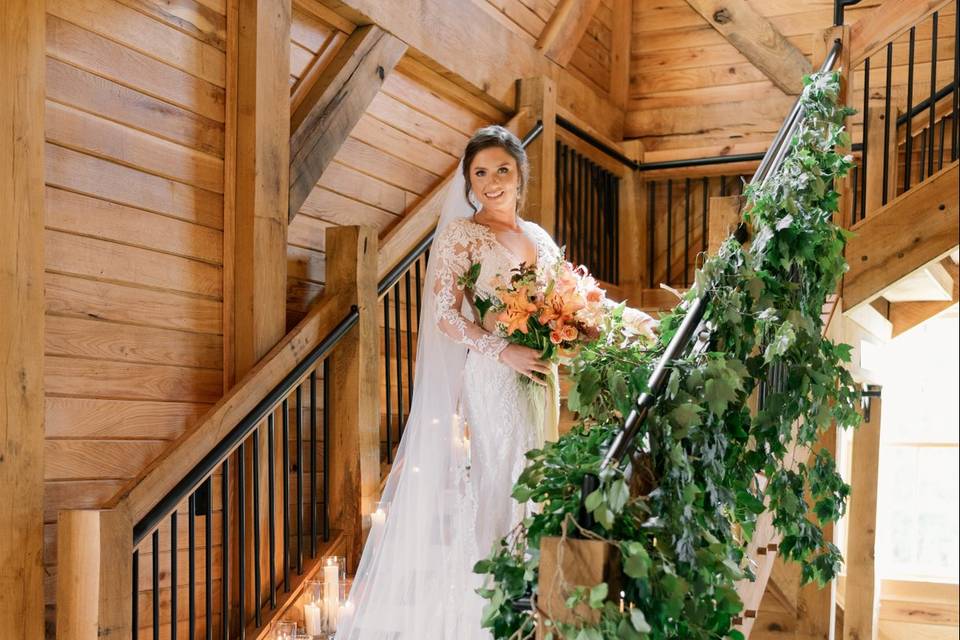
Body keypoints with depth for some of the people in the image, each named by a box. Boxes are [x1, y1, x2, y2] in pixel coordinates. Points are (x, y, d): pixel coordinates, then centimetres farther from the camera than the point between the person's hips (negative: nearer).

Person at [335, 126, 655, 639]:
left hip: (539, 375, 6)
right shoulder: (461, 234, -5)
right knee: (501, 482, -3)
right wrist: (505, 351, -21)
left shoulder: (539, 237, 13)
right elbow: (446, 315, -12)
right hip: (492, 377, -6)